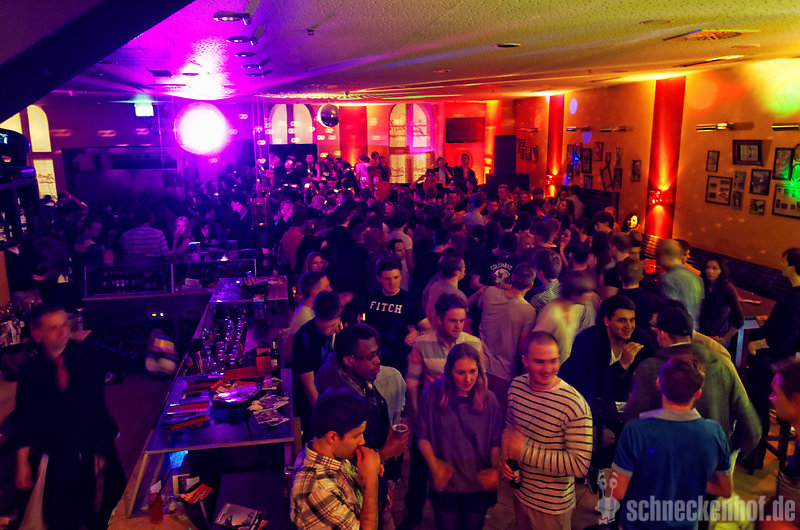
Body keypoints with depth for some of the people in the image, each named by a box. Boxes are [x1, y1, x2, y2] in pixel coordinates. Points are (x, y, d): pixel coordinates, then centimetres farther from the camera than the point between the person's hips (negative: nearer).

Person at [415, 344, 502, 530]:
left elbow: (496, 442, -1)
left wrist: (496, 469, -17)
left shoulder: (488, 399, -8)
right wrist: (434, 464, -17)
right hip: (444, 486, -1)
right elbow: (422, 435, -5)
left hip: (479, 486, 1)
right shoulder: (433, 394, -12)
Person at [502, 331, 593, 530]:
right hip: (520, 493, 5)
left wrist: (526, 450, -27)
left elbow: (580, 464, -26)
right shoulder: (517, 385, -7)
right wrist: (506, 457, -9)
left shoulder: (575, 405, -26)